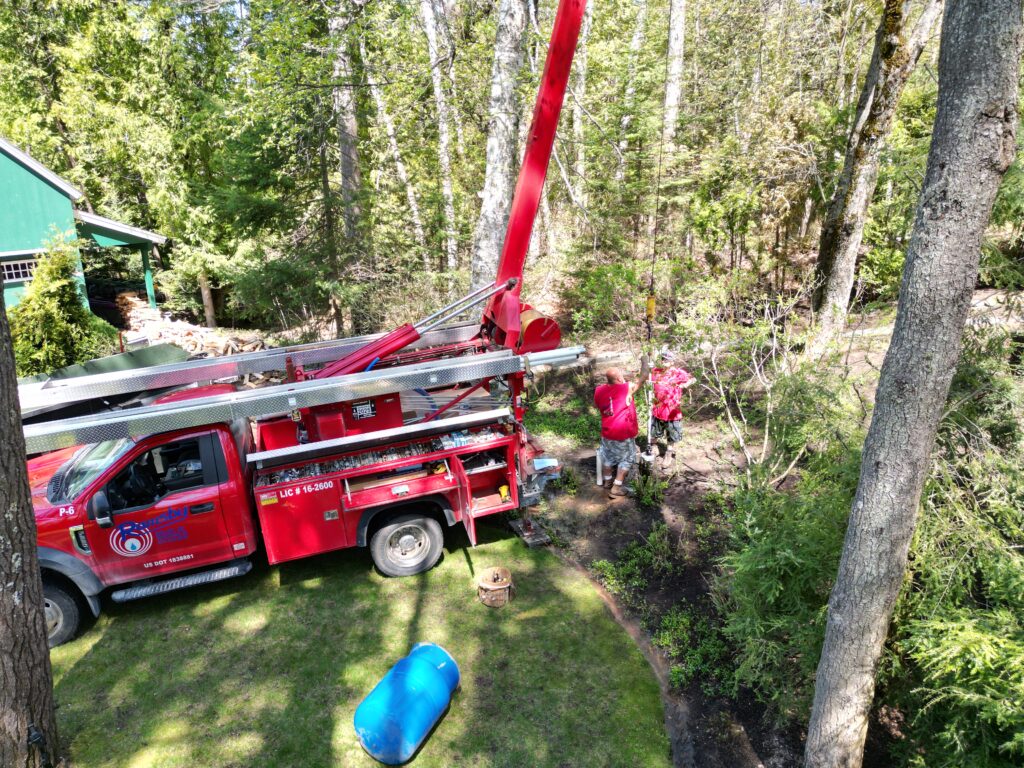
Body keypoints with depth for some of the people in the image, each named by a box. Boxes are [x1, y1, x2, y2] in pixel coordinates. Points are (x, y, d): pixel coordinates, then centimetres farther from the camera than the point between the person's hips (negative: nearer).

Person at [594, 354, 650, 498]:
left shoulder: (599, 391, -5)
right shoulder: (626, 388, -19)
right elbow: (644, 376, -8)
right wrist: (645, 360, 7)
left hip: (607, 432, 5)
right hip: (623, 433, -5)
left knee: (608, 456, 22)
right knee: (626, 459, 11)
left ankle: (608, 481, 38)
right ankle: (616, 488, 12)